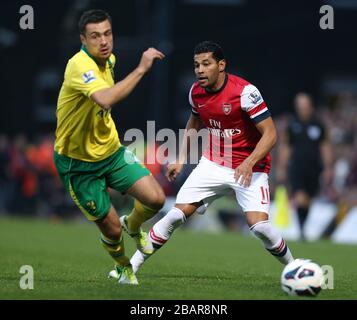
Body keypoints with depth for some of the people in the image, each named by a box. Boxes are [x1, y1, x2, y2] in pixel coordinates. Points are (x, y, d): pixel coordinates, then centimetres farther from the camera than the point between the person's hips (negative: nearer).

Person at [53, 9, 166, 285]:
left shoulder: (108, 59, -1)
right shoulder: (80, 66, -29)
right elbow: (106, 99, -49)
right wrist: (141, 68, -44)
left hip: (111, 151, 7)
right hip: (79, 162, -6)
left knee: (156, 199, -9)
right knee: (111, 229, -2)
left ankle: (133, 226, 27)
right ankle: (124, 267, 32)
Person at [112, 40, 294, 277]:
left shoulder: (244, 92, -22)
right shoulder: (196, 92, -3)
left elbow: (270, 133, -21)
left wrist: (249, 163, -33)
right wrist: (181, 159, 13)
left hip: (249, 168, -5)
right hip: (213, 164, 5)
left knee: (259, 225, -21)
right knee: (177, 214, -5)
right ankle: (133, 264, 5)